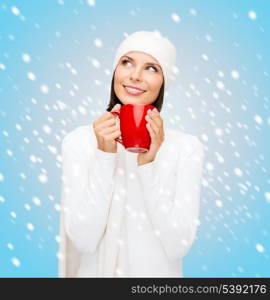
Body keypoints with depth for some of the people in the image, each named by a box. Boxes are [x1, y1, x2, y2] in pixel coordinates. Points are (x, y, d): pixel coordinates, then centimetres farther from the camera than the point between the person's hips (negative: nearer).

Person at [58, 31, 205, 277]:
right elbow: (84, 240, -17)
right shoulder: (79, 140, -12)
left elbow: (178, 246, -17)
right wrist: (104, 155, -24)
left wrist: (148, 164, -25)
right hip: (95, 271, 0)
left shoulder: (187, 146, -12)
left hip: (158, 271, 0)